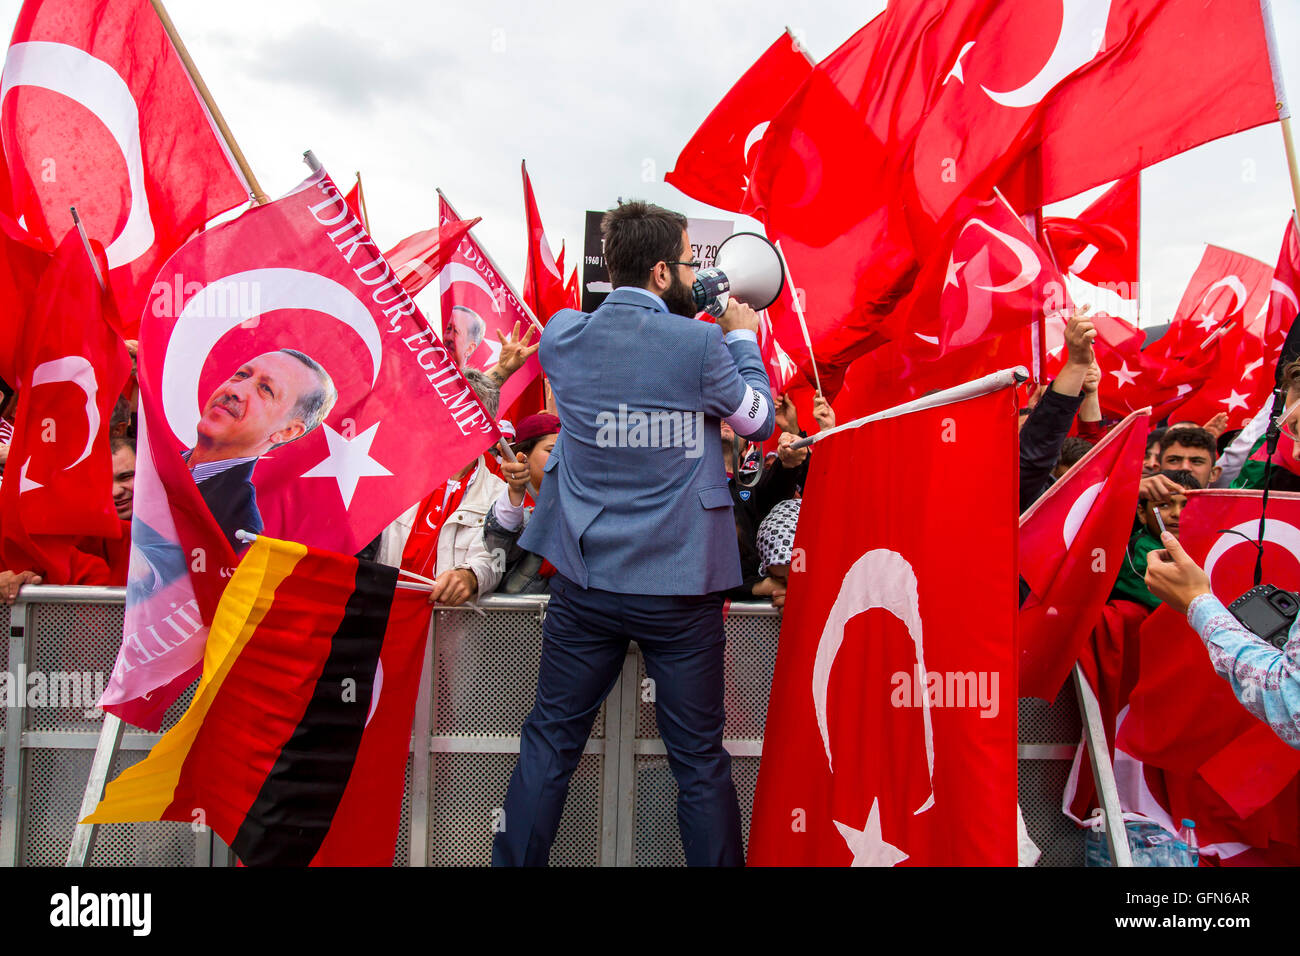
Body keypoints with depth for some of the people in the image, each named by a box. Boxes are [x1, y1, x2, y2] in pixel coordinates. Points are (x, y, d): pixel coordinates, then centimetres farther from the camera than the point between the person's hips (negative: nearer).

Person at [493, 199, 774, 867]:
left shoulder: (561, 336, -3)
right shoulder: (700, 345, -13)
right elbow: (759, 421, 4)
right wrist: (743, 337, 17)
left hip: (586, 582, 3)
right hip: (680, 587, -2)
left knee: (549, 744, 15)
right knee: (700, 761, 11)